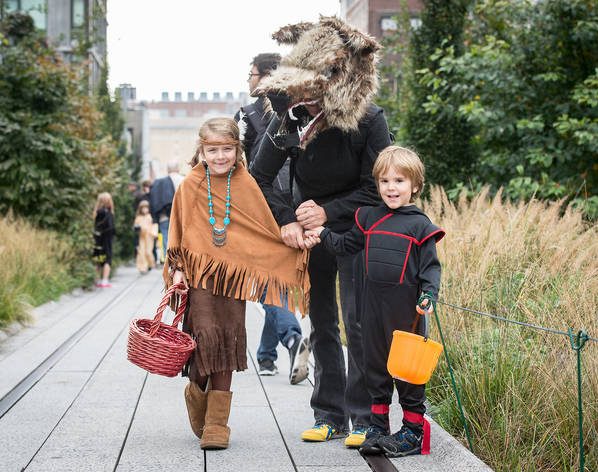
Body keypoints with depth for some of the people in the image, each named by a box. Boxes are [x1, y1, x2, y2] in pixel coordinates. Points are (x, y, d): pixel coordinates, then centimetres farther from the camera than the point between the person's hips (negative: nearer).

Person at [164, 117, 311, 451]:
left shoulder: (246, 185, 3)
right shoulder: (191, 186, 2)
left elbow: (268, 228, 8)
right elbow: (179, 230, 8)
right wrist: (177, 268, 2)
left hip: (234, 273, 1)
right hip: (200, 273, -1)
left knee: (228, 341, 2)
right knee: (207, 333, -15)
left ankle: (217, 423, 8)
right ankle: (198, 390, 16)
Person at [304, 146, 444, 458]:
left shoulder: (420, 225, -4)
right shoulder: (368, 218, 8)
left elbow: (430, 267, -4)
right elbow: (346, 246, 20)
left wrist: (429, 296, -18)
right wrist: (323, 235, 7)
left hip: (405, 309, -4)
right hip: (372, 306, 4)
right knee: (375, 365, 11)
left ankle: (414, 429, 13)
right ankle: (377, 427, 21)